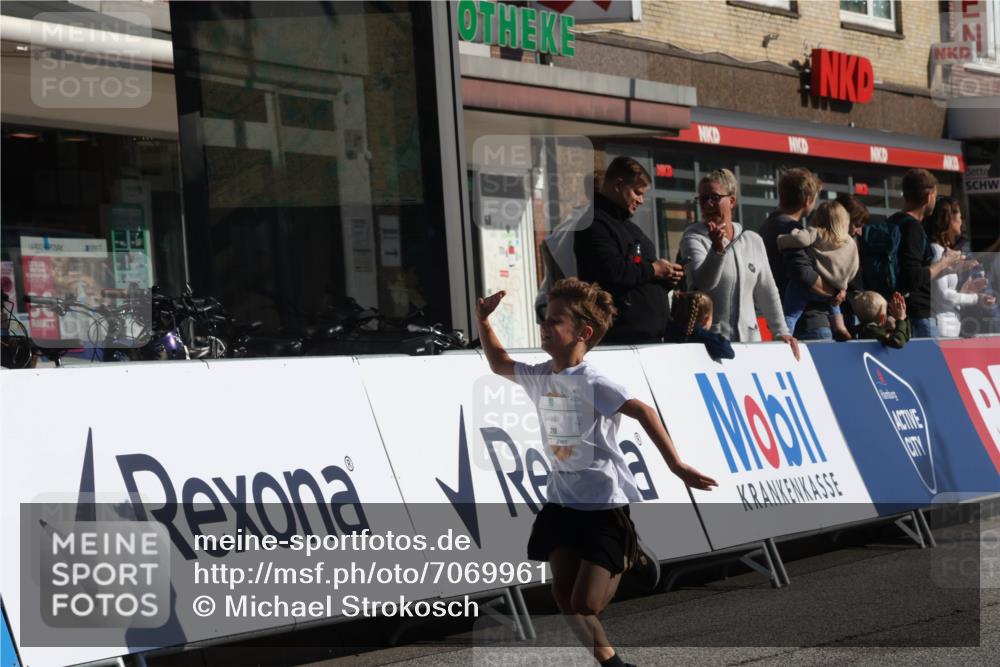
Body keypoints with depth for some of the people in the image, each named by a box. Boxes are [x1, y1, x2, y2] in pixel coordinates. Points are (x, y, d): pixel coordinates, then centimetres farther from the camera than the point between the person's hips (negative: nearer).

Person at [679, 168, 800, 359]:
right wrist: (717, 250, -33)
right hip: (710, 341, -4)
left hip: (750, 339, 4)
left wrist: (781, 331, 11)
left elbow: (767, 292, 17)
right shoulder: (694, 238, 0)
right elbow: (702, 283, -17)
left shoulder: (753, 241, 13)